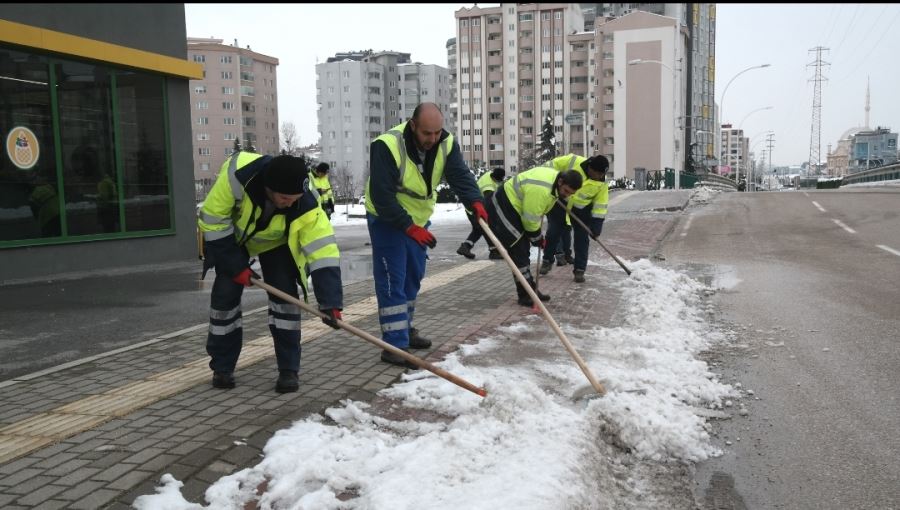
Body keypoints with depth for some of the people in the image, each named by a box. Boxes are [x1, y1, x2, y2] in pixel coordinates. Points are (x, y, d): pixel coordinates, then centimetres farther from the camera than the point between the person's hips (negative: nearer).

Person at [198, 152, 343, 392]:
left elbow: (323, 251, -37)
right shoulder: (237, 176, -40)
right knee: (225, 294, -6)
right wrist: (235, 266, -23)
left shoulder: (305, 204, -38)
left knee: (284, 293, -14)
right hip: (231, 236, 0)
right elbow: (213, 220, -26)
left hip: (276, 242, 0)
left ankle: (288, 369, -2)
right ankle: (222, 367, 12)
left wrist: (330, 302, -45)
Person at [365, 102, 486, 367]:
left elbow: (460, 175, -18)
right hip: (387, 220, -7)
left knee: (413, 277, 15)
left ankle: (404, 330, 31)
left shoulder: (446, 144, -11)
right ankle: (394, 345, -8)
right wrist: (409, 227, -31)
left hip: (418, 220, 7)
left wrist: (475, 202, -37)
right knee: (392, 280, -10)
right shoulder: (387, 146, -30)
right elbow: (381, 196, -30)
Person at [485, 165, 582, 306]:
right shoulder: (540, 190, -33)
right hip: (502, 210, -10)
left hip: (516, 209, 10)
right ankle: (526, 295, -6)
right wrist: (537, 238, -9)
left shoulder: (555, 178, -2)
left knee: (524, 251, 13)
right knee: (519, 252, -11)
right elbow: (530, 220, -24)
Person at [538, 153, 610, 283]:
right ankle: (547, 261, 27)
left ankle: (579, 270, 10)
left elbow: (600, 205, -13)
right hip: (560, 203, -1)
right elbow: (552, 166, -16)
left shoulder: (601, 183, -17)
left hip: (582, 210, 1)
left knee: (581, 240, 0)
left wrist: (596, 224, -19)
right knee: (552, 234, 7)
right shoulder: (573, 161, -25)